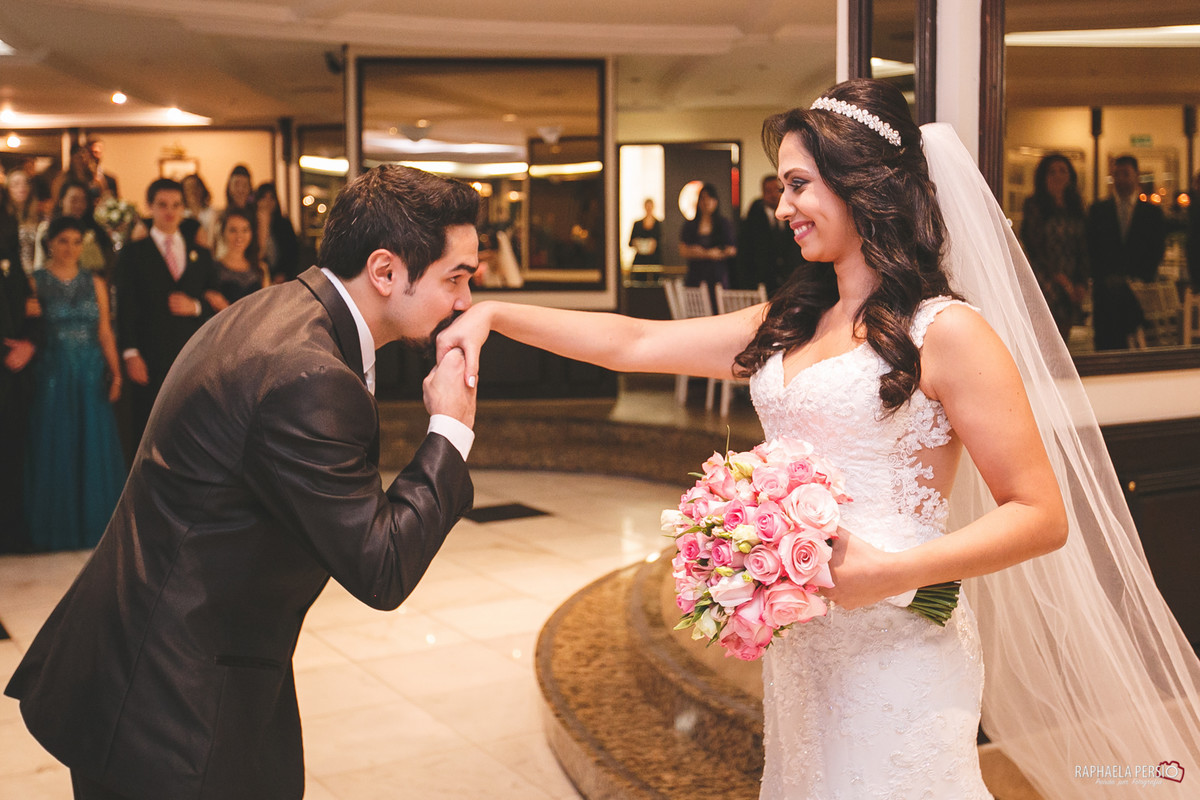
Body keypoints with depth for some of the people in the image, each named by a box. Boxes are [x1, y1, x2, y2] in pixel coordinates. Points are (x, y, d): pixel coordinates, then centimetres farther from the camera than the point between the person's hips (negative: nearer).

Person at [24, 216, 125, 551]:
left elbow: (105, 332, 7)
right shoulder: (36, 283, 1)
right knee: (55, 450, 3)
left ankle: (95, 525, 16)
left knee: (94, 448, 4)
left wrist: (116, 373, -1)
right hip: (53, 376, -2)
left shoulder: (95, 284, 9)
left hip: (91, 376, 2)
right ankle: (57, 529, 14)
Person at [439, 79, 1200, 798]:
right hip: (798, 645, 6)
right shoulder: (788, 326, 9)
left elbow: (1041, 515, -14)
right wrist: (495, 314, 4)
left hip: (898, 649, -6)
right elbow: (634, 343, 10)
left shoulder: (945, 331, -12)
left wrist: (887, 572, -23)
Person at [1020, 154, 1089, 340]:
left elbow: (1082, 248, 15)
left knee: (1063, 338, 2)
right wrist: (1058, 277, -8)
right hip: (1045, 281, -5)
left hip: (1072, 285, 5)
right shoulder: (1033, 205, 1)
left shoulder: (1075, 207, 16)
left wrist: (1081, 283, 4)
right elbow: (1031, 245, -5)